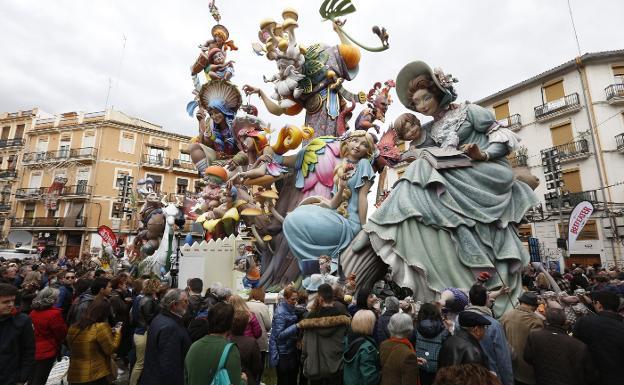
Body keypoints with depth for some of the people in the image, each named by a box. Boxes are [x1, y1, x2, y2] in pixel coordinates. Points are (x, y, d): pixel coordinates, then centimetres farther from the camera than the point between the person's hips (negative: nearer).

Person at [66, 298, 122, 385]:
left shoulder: (72, 328, 2)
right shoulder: (101, 327, -20)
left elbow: (71, 348, 18)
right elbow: (111, 349, -16)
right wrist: (117, 333, -2)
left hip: (74, 376, 7)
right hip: (96, 377, -6)